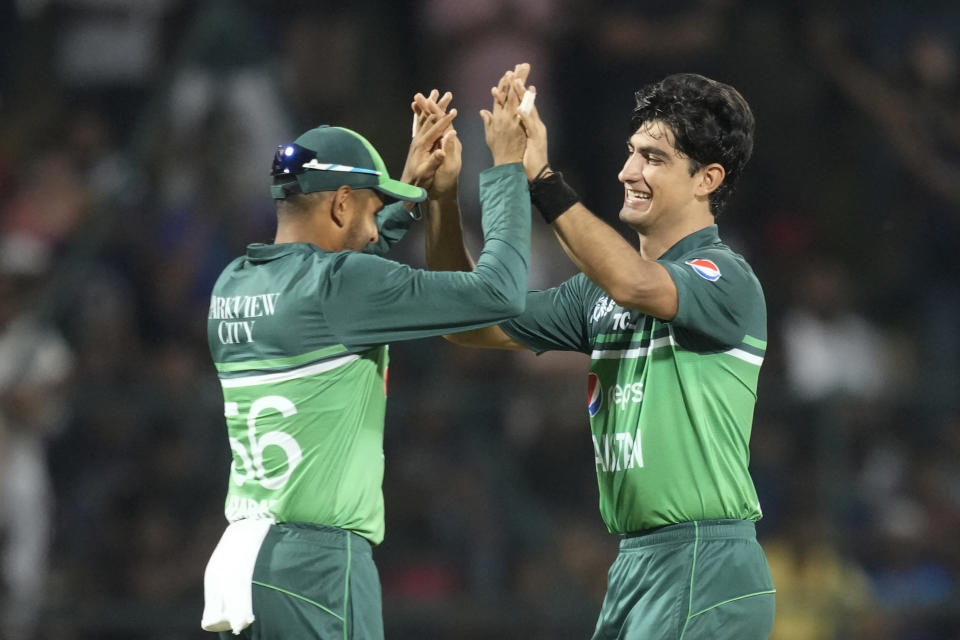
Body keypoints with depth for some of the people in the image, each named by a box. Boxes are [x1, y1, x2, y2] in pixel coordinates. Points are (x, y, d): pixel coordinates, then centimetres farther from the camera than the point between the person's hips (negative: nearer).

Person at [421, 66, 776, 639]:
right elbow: (472, 322, 15)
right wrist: (441, 195, 4)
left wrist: (540, 179, -31)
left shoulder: (727, 280, -10)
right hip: (633, 565, 8)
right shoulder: (601, 290, 16)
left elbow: (635, 284, -31)